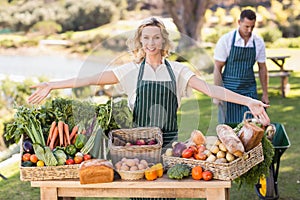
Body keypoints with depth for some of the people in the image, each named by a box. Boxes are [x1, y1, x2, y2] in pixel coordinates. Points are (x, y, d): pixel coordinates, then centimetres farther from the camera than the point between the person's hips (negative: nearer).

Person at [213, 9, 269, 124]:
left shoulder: (258, 42, 2)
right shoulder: (226, 40, -8)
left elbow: (262, 68, 11)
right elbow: (217, 68, -5)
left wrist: (265, 94, 10)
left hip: (250, 91, 3)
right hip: (229, 89, -2)